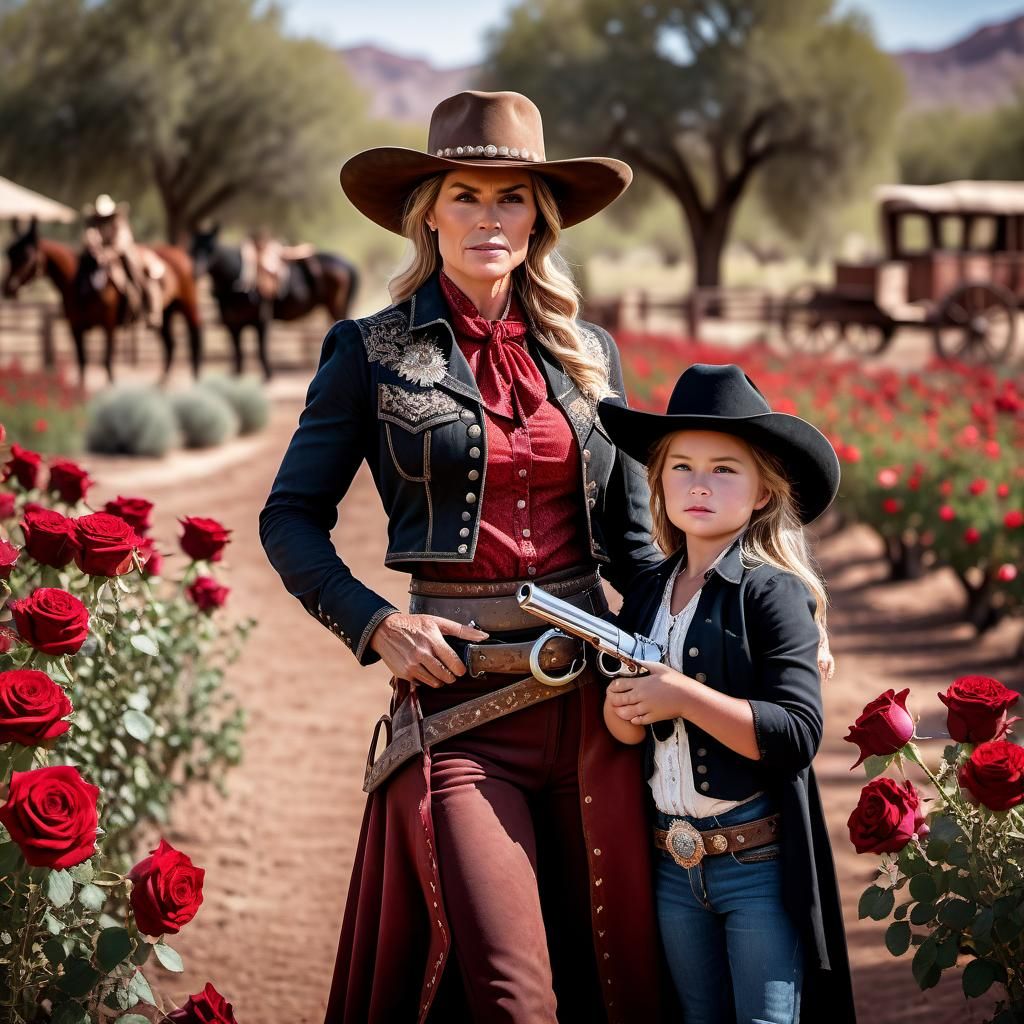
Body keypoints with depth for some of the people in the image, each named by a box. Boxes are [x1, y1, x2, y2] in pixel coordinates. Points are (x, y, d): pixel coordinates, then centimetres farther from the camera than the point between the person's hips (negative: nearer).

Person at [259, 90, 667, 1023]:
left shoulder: (589, 355, 13)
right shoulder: (373, 354, 3)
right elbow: (291, 519, 5)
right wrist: (375, 624, -9)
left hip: (593, 691, 4)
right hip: (458, 697, -3)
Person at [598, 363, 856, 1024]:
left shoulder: (775, 593, -12)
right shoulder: (646, 594, 7)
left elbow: (797, 734, -20)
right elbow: (621, 721, 12)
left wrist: (683, 696, -23)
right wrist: (620, 710, -11)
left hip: (760, 865, -6)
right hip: (673, 864, 6)